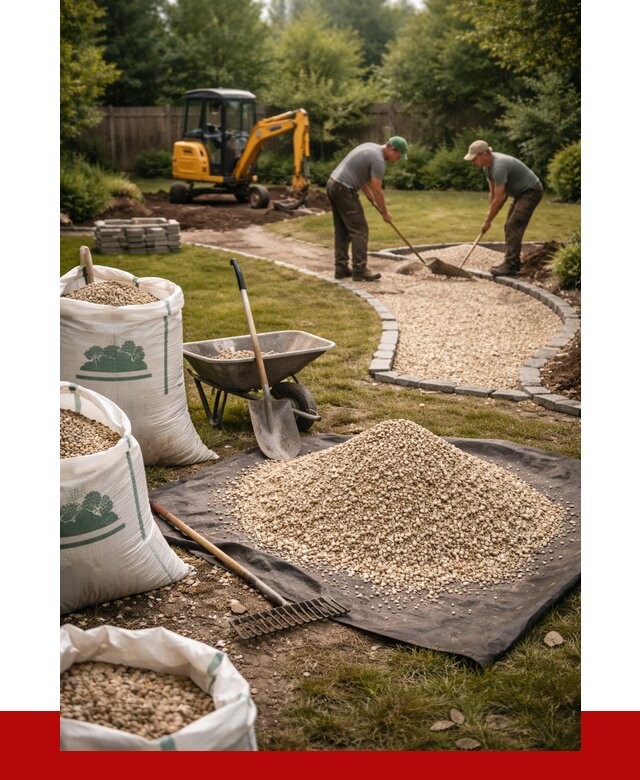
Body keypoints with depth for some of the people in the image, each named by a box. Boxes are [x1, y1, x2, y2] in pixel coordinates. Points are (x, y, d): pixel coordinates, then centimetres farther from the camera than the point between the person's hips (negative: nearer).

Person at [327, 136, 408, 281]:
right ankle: (360, 271, -5)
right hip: (344, 189, -10)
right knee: (359, 231, -6)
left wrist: (372, 200, 21)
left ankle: (341, 268, 16)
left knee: (341, 231, 13)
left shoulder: (371, 148, 17)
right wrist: (385, 213, 1)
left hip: (333, 185, 10)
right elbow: (377, 191, -11)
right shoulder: (378, 159, -14)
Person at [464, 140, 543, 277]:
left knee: (514, 226, -17)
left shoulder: (499, 167, -30)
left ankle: (510, 266, -19)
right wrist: (490, 213, 5)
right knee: (509, 226, 10)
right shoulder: (488, 165, 1)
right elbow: (492, 192, 9)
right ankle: (513, 262, 17)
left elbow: (499, 198, -26)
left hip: (531, 191, -10)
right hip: (521, 192, 10)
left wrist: (488, 221, -17)